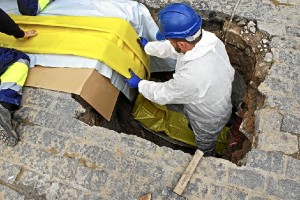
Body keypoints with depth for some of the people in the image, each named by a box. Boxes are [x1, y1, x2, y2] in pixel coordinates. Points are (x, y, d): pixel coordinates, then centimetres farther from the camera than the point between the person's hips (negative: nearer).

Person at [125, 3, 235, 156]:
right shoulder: (208, 38, -24)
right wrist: (148, 47, 8)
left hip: (209, 119, -5)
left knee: (205, 147, 30)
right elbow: (172, 48, -5)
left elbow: (163, 94, -27)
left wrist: (139, 84, -9)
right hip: (218, 103, 5)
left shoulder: (191, 77, -48)